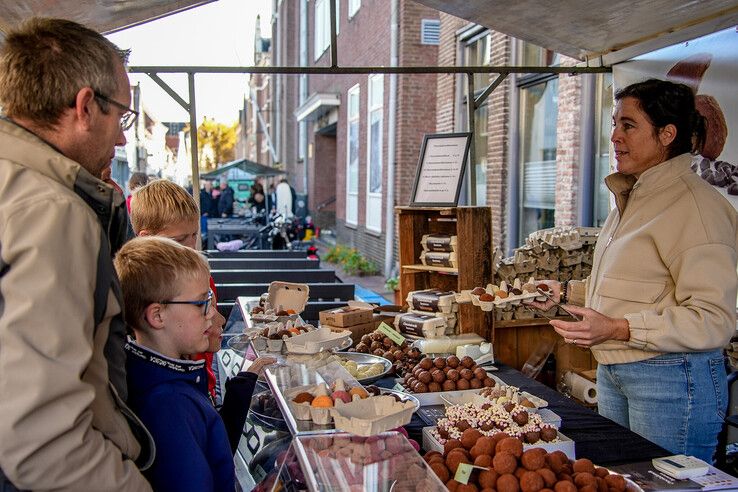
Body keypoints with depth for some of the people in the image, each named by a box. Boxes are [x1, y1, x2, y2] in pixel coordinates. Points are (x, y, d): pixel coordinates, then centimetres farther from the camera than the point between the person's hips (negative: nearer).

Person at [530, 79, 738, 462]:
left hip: (671, 379, -9)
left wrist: (618, 329, -28)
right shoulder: (631, 198, 14)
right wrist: (567, 291, 20)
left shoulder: (696, 205, -18)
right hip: (612, 372, 10)